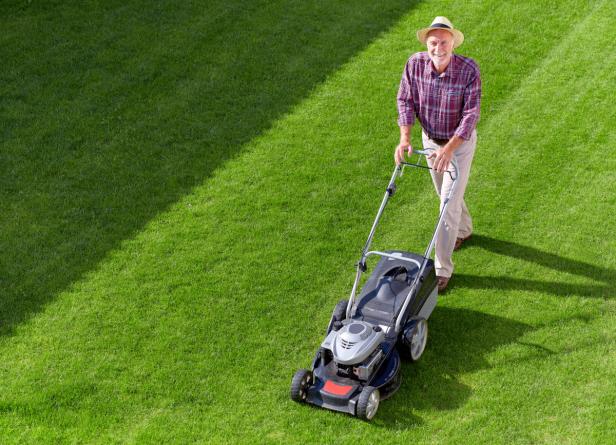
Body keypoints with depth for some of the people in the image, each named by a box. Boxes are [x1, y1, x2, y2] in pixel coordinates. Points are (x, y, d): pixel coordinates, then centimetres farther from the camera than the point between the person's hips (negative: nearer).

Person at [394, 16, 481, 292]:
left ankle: (442, 268, 2)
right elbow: (405, 100, -10)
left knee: (449, 203, -7)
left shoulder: (469, 70, -27)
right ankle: (464, 229, 54)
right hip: (430, 139, 4)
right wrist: (405, 138, -22)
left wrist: (449, 149, -37)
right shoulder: (415, 63, -18)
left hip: (460, 141, -4)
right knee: (446, 194, 24)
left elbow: (471, 114, -28)